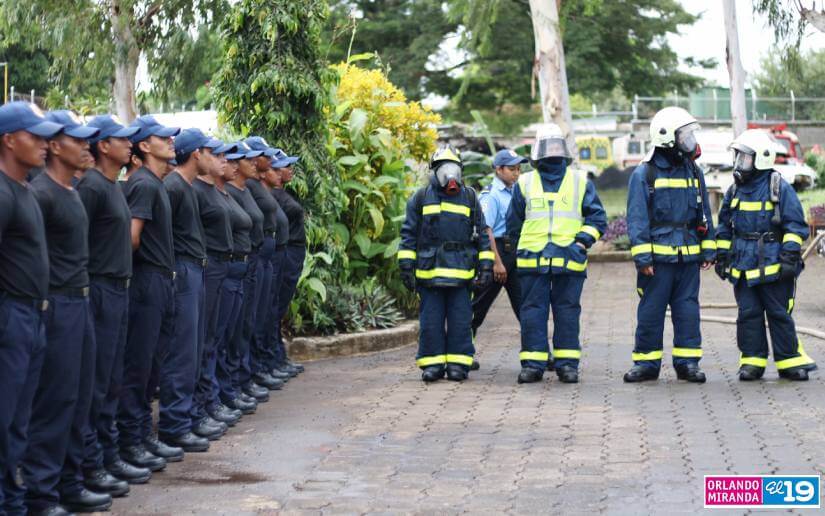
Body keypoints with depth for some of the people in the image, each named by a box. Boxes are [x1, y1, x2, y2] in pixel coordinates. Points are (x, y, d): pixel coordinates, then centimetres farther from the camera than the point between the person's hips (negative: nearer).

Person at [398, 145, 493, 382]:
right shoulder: (421, 198, 7)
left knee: (460, 321, 0)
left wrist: (486, 266, 5)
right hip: (429, 272, -1)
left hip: (461, 273, 1)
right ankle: (432, 364, 8)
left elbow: (482, 233, 12)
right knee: (431, 322, 2)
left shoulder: (470, 198, 11)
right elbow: (409, 234, 7)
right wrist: (406, 265, 0)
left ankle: (458, 364, 7)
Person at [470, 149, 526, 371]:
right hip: (497, 250, -7)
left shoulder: (514, 193, 15)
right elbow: (486, 231, -15)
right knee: (479, 305, 0)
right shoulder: (490, 195, -10)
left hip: (514, 252, 8)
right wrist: (497, 262, -19)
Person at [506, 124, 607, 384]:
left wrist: (582, 241, -3)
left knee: (567, 312, 1)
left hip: (570, 261, 0)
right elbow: (514, 223, 19)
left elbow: (597, 217, 10)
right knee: (532, 312, -1)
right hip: (532, 261, 1)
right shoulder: (524, 183, 12)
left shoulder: (580, 182, 11)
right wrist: (521, 247, 14)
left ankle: (567, 363, 6)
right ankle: (533, 363, 3)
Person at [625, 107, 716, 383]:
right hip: (657, 257, -4)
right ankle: (646, 363, 9)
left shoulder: (694, 172, 11)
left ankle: (687, 362, 12)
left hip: (688, 256, 4)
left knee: (687, 309, 6)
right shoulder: (644, 174, -5)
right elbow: (637, 218, -6)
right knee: (651, 311, 1)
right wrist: (642, 256, -12)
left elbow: (704, 214, 17)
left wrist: (708, 250, 13)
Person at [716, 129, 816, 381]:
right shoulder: (735, 190, 12)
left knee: (779, 314, 0)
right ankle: (752, 361, 11)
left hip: (772, 265, -5)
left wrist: (790, 256, -12)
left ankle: (790, 362, 7)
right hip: (742, 266, 5)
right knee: (748, 314, 4)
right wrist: (722, 256, 15)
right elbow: (725, 227, 20)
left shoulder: (780, 188, -5)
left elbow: (796, 226, -6)